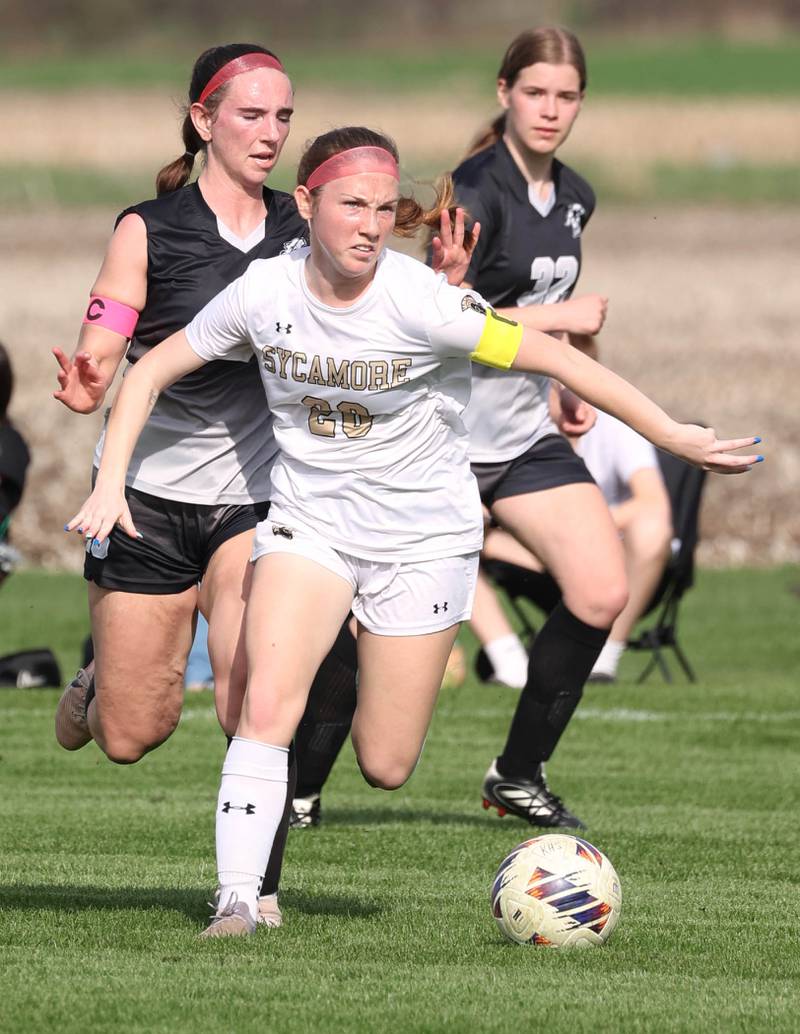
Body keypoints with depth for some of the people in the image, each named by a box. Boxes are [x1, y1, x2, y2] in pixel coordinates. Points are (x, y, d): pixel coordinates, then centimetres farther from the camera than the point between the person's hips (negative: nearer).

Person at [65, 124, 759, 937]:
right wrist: (110, 482, -7)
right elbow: (150, 372, 2)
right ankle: (236, 902, -14)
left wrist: (673, 436, -17)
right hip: (309, 521, 2)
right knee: (266, 706, -21)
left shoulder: (418, 300, -21)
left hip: (422, 534, -2)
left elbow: (555, 359, -17)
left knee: (385, 769, 2)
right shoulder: (264, 293, -11)